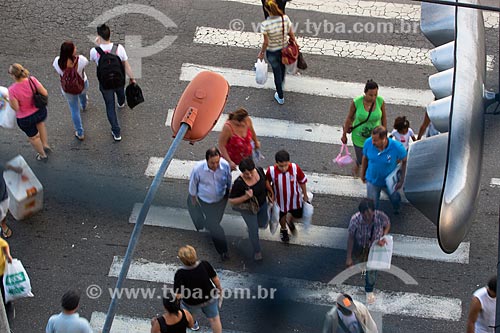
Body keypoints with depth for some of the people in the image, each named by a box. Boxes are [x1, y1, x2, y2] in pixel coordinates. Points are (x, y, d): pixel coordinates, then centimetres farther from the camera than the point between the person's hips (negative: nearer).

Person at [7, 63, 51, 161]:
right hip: (41, 112, 3)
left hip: (25, 119, -3)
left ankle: (43, 155, 50)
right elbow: (45, 93, -13)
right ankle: (45, 144, 46)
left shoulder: (12, 90, -31)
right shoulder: (32, 80, -22)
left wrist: (9, 100, -4)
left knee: (33, 137, 27)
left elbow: (15, 107, -22)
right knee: (40, 122, 41)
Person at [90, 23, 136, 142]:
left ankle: (116, 132, 21)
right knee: (120, 92, 37)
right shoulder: (119, 48, -24)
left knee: (110, 106, 16)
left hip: (105, 84, -2)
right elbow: (126, 65, -13)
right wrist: (132, 78, 2)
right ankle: (121, 103, 73)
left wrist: (97, 45, 6)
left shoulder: (94, 51, -26)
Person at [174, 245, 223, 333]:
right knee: (214, 319, 21)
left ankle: (193, 324, 62)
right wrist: (219, 289, 7)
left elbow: (177, 295, -31)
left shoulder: (180, 274, -34)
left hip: (191, 303, -1)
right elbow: (215, 279, -11)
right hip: (209, 298, 1)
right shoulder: (205, 265, -26)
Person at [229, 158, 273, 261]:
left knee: (262, 224, 27)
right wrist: (245, 197, -41)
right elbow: (231, 200, -27)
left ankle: (251, 225, 63)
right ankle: (257, 251, 41)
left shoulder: (259, 171, -23)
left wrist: (271, 193, 8)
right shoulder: (239, 183, -37)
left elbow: (265, 181, 1)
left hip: (262, 204, 5)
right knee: (254, 231, 11)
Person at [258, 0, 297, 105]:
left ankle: (280, 97, 37)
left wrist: (261, 53, -1)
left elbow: (266, 42, -20)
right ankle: (281, 85, 64)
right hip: (284, 48, 3)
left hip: (272, 52, -3)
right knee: (282, 67, 34)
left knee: (277, 72, 20)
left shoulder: (265, 25, -30)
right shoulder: (285, 18, -22)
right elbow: (291, 35, -10)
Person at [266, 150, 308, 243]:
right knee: (282, 216, 25)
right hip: (280, 199, 0)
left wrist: (305, 195, 0)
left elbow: (302, 182, -12)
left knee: (297, 215, 21)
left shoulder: (295, 168, -31)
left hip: (294, 197, 0)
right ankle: (283, 230, 59)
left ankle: (290, 220, 58)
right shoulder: (271, 171, -33)